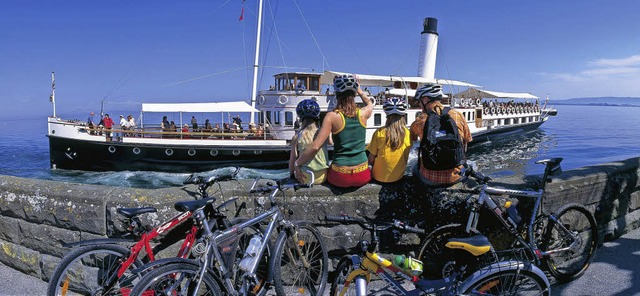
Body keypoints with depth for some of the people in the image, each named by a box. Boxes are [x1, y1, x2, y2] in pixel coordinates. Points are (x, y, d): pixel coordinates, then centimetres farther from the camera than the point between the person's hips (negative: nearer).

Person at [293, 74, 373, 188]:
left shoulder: (332, 117, -12)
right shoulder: (363, 114, -3)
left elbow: (315, 147, -18)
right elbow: (370, 104, 24)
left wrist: (297, 163, -7)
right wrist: (359, 91, 36)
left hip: (340, 178, -2)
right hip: (363, 177, 2)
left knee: (326, 169, 32)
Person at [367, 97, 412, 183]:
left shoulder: (379, 133, -16)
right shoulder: (408, 134, -11)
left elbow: (371, 160, -10)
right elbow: (405, 159, 1)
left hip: (379, 177, -2)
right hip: (398, 176, 2)